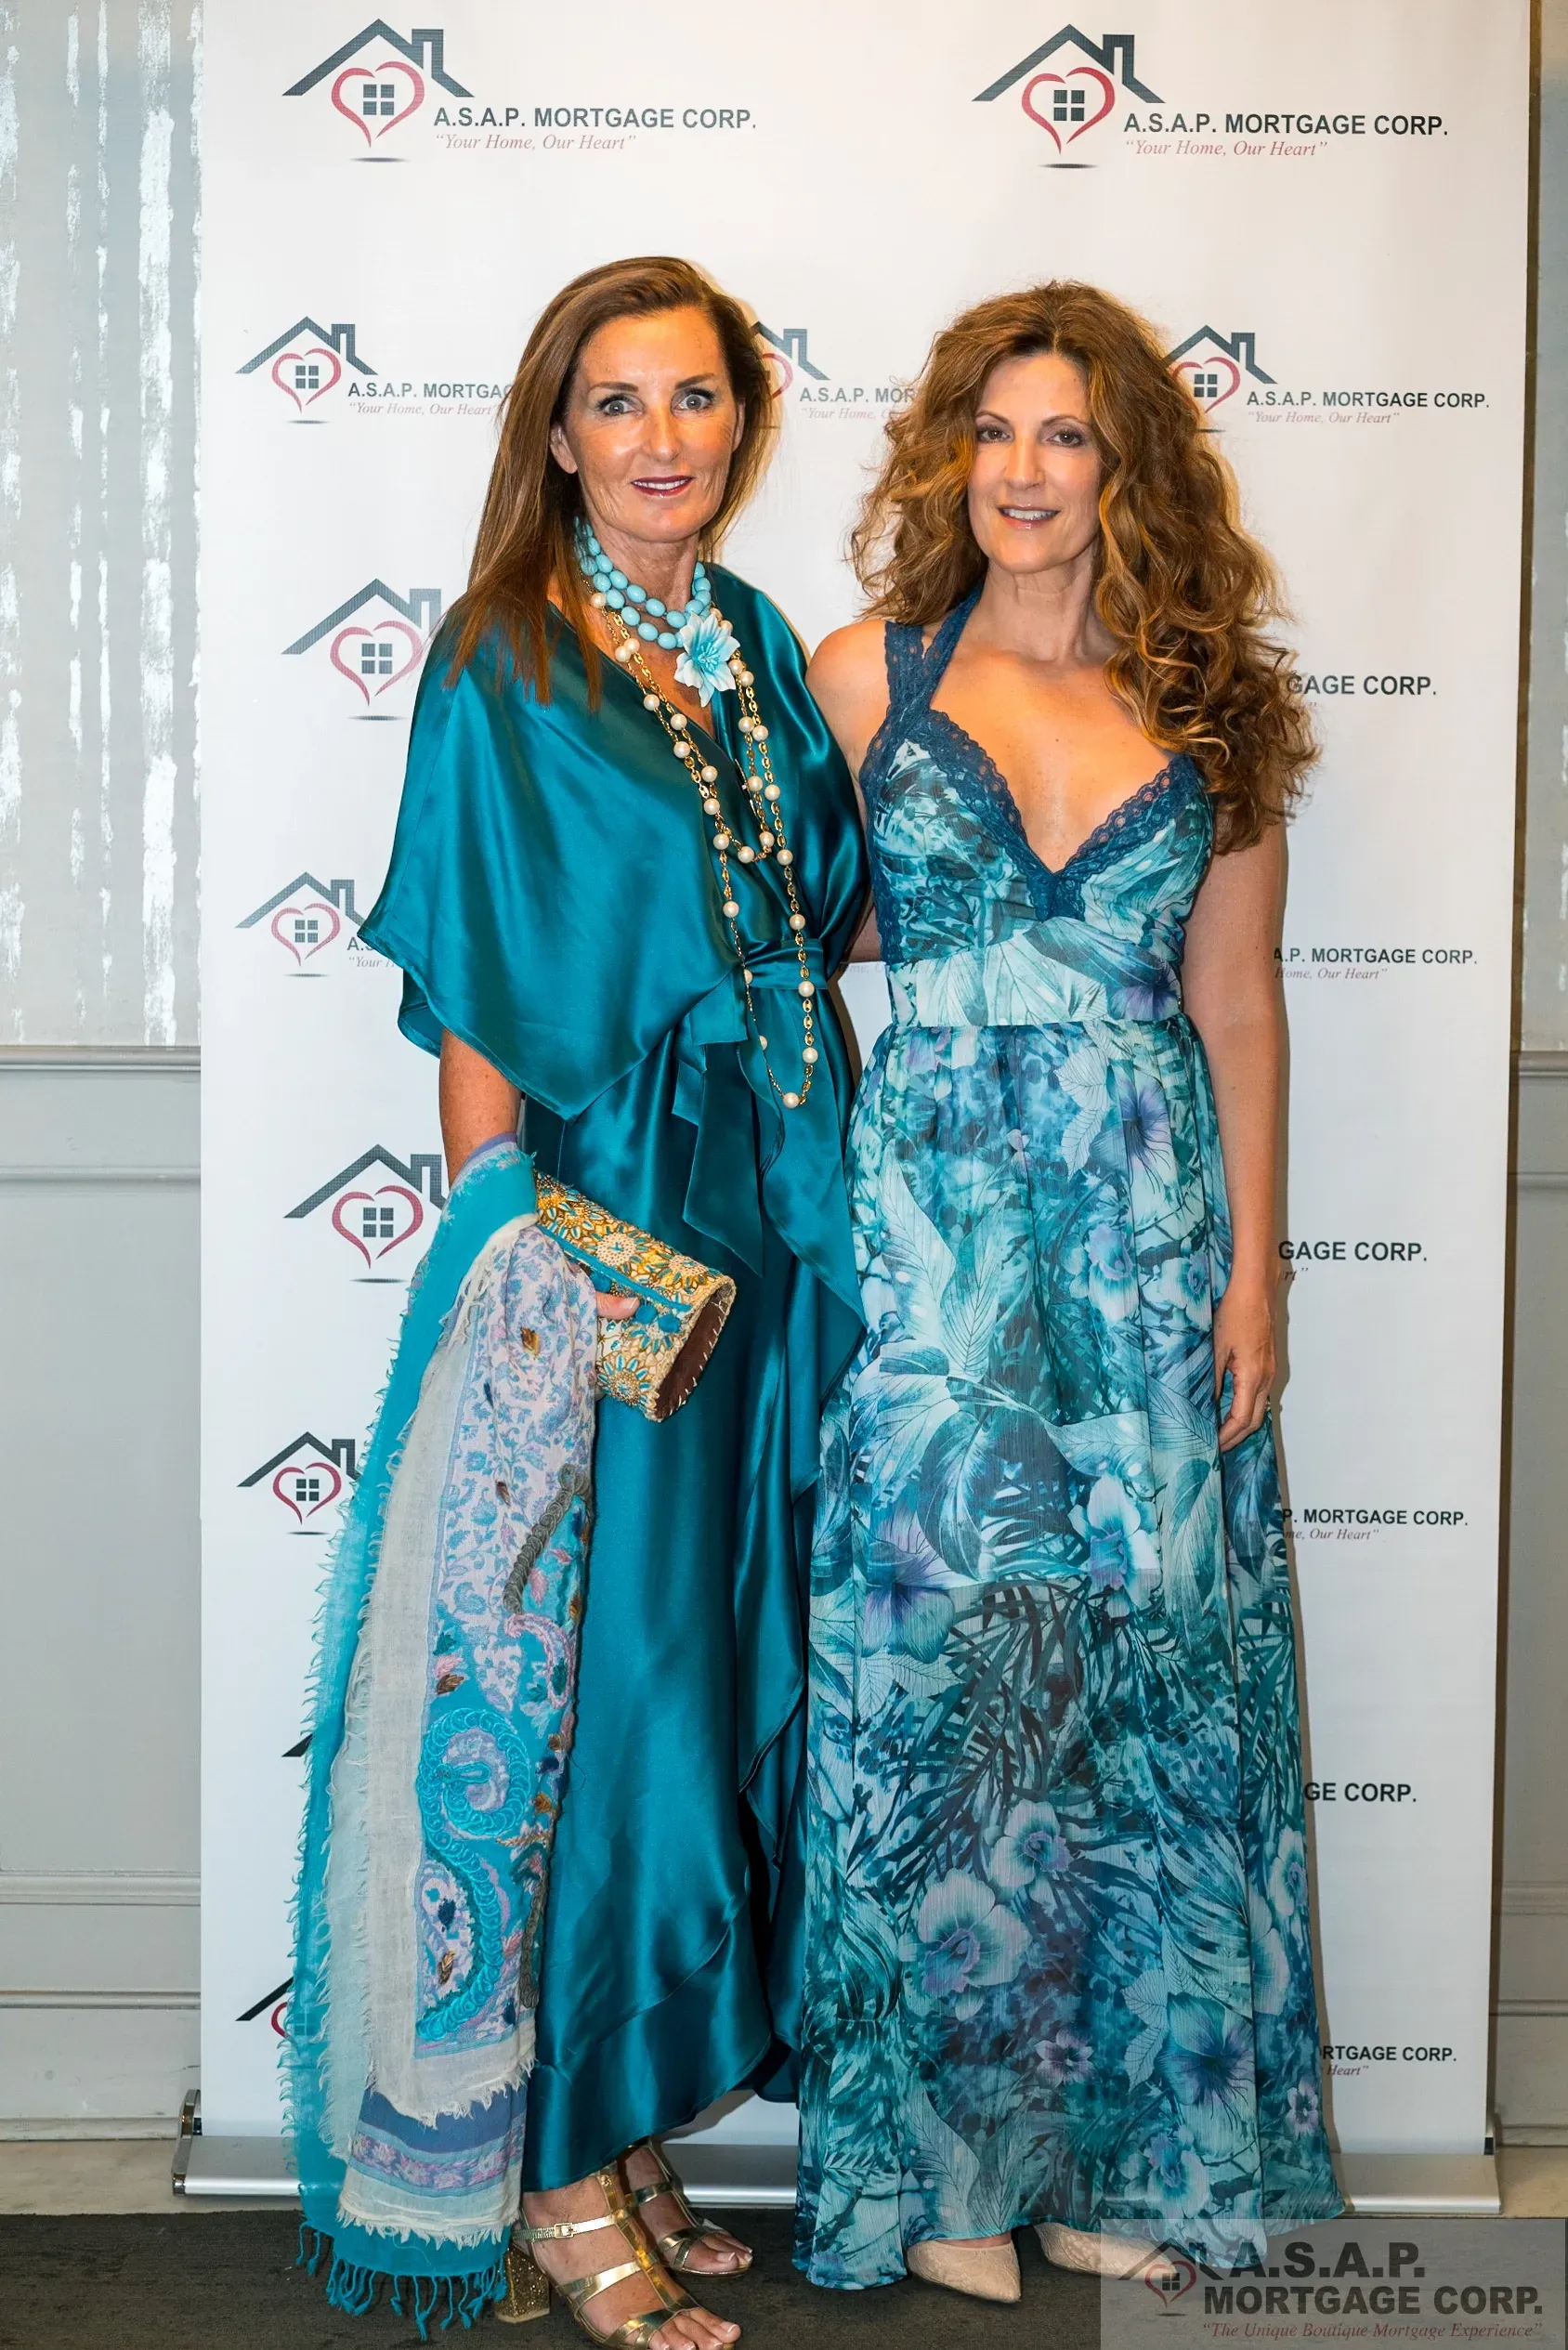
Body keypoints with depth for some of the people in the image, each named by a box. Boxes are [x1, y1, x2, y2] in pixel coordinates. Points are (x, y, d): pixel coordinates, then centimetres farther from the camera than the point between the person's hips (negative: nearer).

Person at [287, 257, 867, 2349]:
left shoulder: (764, 651, 12)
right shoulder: (503, 670, -7)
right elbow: (471, 1002, -11)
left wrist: (824, 1206, 6)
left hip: (767, 1230, 7)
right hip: (595, 1226, -6)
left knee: (722, 1671, 11)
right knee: (602, 1673, -1)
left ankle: (634, 2129, 26)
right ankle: (567, 2178, 14)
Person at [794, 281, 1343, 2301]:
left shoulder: (1208, 709, 8)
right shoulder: (868, 676, 4)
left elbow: (1235, 1001, 8)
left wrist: (1252, 1262, 3)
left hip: (1148, 1220, 2)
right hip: (930, 1206, -1)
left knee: (1145, 1652, 4)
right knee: (942, 1645, -1)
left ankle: (1125, 2136, 19)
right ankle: (939, 2144, 14)